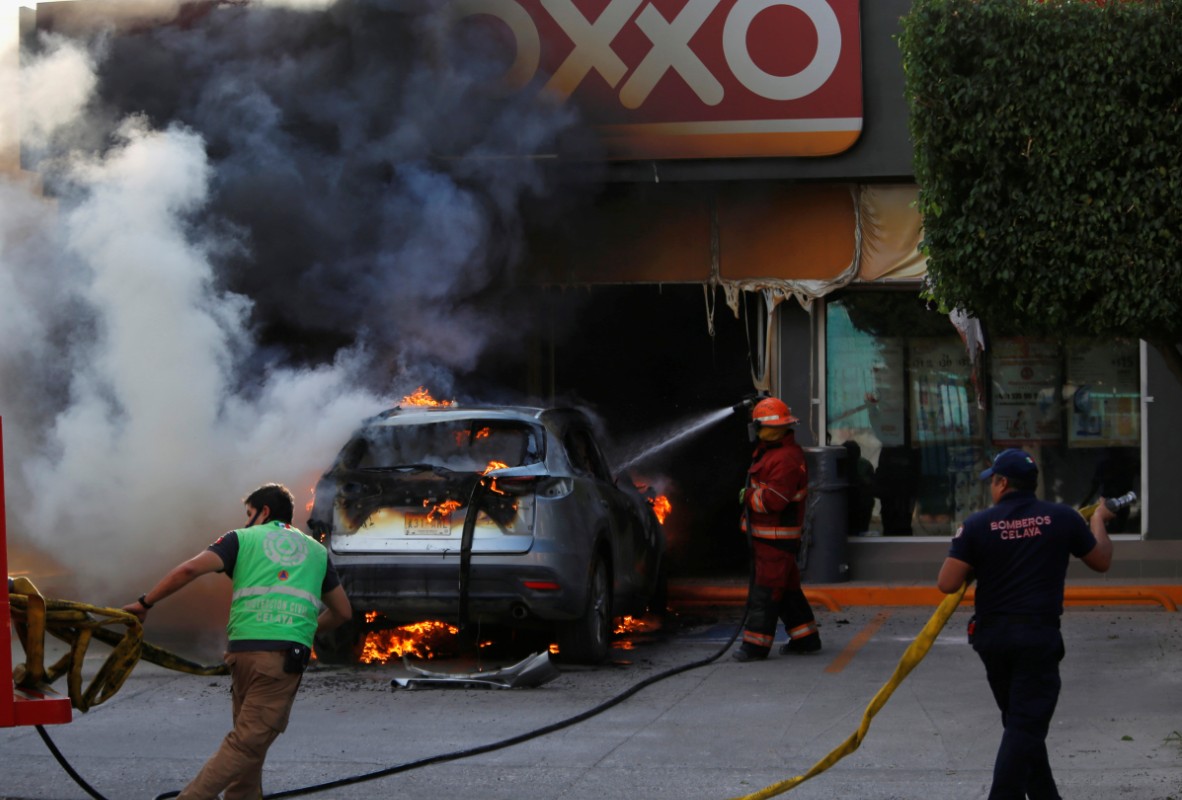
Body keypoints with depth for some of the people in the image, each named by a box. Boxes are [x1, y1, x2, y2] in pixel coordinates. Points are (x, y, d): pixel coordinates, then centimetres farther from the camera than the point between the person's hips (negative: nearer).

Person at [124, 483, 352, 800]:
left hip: (244, 648, 0)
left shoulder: (243, 539, 15)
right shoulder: (316, 550, 24)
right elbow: (343, 611, 28)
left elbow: (189, 569, -1)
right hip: (287, 654, 0)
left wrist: (145, 603, 6)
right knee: (248, 744, -5)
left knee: (250, 741, 13)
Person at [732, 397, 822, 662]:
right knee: (787, 587, 16)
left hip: (777, 536, -11)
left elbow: (772, 499, -26)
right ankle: (805, 637, 23)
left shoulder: (786, 459, -21)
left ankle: (756, 644, -7)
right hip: (764, 533, 11)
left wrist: (747, 496, -12)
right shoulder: (771, 451, 14)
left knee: (765, 590, -8)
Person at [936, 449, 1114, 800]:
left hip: (991, 636, 2)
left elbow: (947, 584, -7)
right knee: (1026, 725, -6)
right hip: (1039, 634, -2)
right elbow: (1102, 561, 13)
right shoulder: (1063, 518, -2)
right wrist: (1098, 521, 31)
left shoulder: (978, 524, -4)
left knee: (1021, 722, 17)